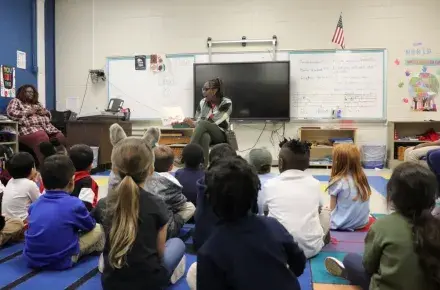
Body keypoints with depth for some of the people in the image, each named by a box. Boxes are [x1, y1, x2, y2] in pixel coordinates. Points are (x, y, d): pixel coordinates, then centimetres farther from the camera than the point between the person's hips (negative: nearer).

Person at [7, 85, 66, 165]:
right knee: (42, 139, -39)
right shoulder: (16, 101, 14)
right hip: (29, 129, -6)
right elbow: (11, 113, -3)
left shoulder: (36, 103, 31)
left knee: (60, 137, -22)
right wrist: (28, 112, -7)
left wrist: (44, 112, 8)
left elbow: (48, 114, 32)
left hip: (46, 127, 6)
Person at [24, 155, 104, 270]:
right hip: (60, 261, -6)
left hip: (31, 259, 6)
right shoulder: (74, 204, -12)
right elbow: (90, 226, 5)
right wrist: (78, 224, 29)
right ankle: (99, 250, 35)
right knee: (98, 229, 11)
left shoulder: (35, 204, 3)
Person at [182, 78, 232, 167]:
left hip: (221, 135, -3)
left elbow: (215, 122, -14)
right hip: (205, 132, 3)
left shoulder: (226, 103, -7)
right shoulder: (203, 102, 7)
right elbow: (197, 120, 12)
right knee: (204, 137, -38)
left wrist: (194, 124, -17)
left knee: (203, 123, -34)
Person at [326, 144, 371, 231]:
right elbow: (354, 204, 4)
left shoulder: (337, 182, -18)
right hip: (362, 223, 6)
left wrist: (328, 208, 14)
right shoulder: (362, 178, -2)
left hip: (342, 225, -6)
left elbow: (332, 207, -7)